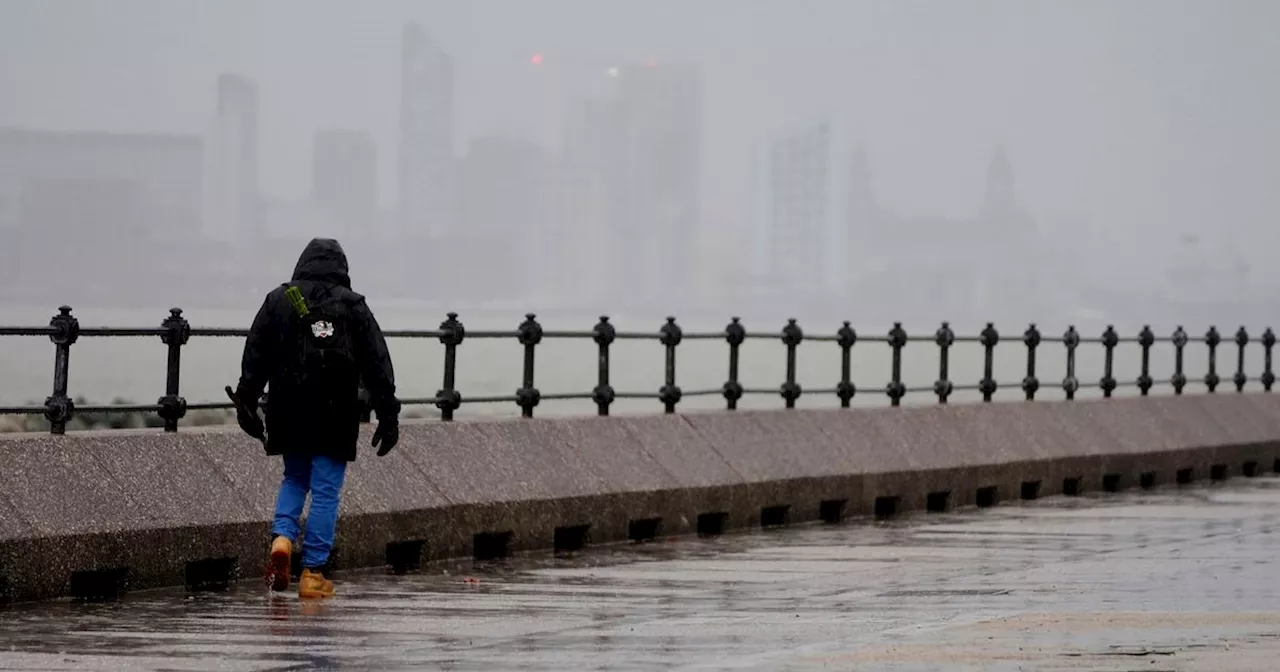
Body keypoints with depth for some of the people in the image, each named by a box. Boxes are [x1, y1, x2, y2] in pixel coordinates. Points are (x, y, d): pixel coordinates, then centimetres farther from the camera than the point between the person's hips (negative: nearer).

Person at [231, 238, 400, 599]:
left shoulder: (278, 301, 6)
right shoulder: (354, 307, 2)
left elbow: (255, 358, 5)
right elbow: (378, 366, 1)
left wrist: (246, 404, 9)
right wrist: (388, 415, 4)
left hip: (289, 413, 2)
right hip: (336, 418, -2)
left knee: (295, 478, 21)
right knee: (326, 490, 2)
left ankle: (282, 537, -3)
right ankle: (313, 572, 0)